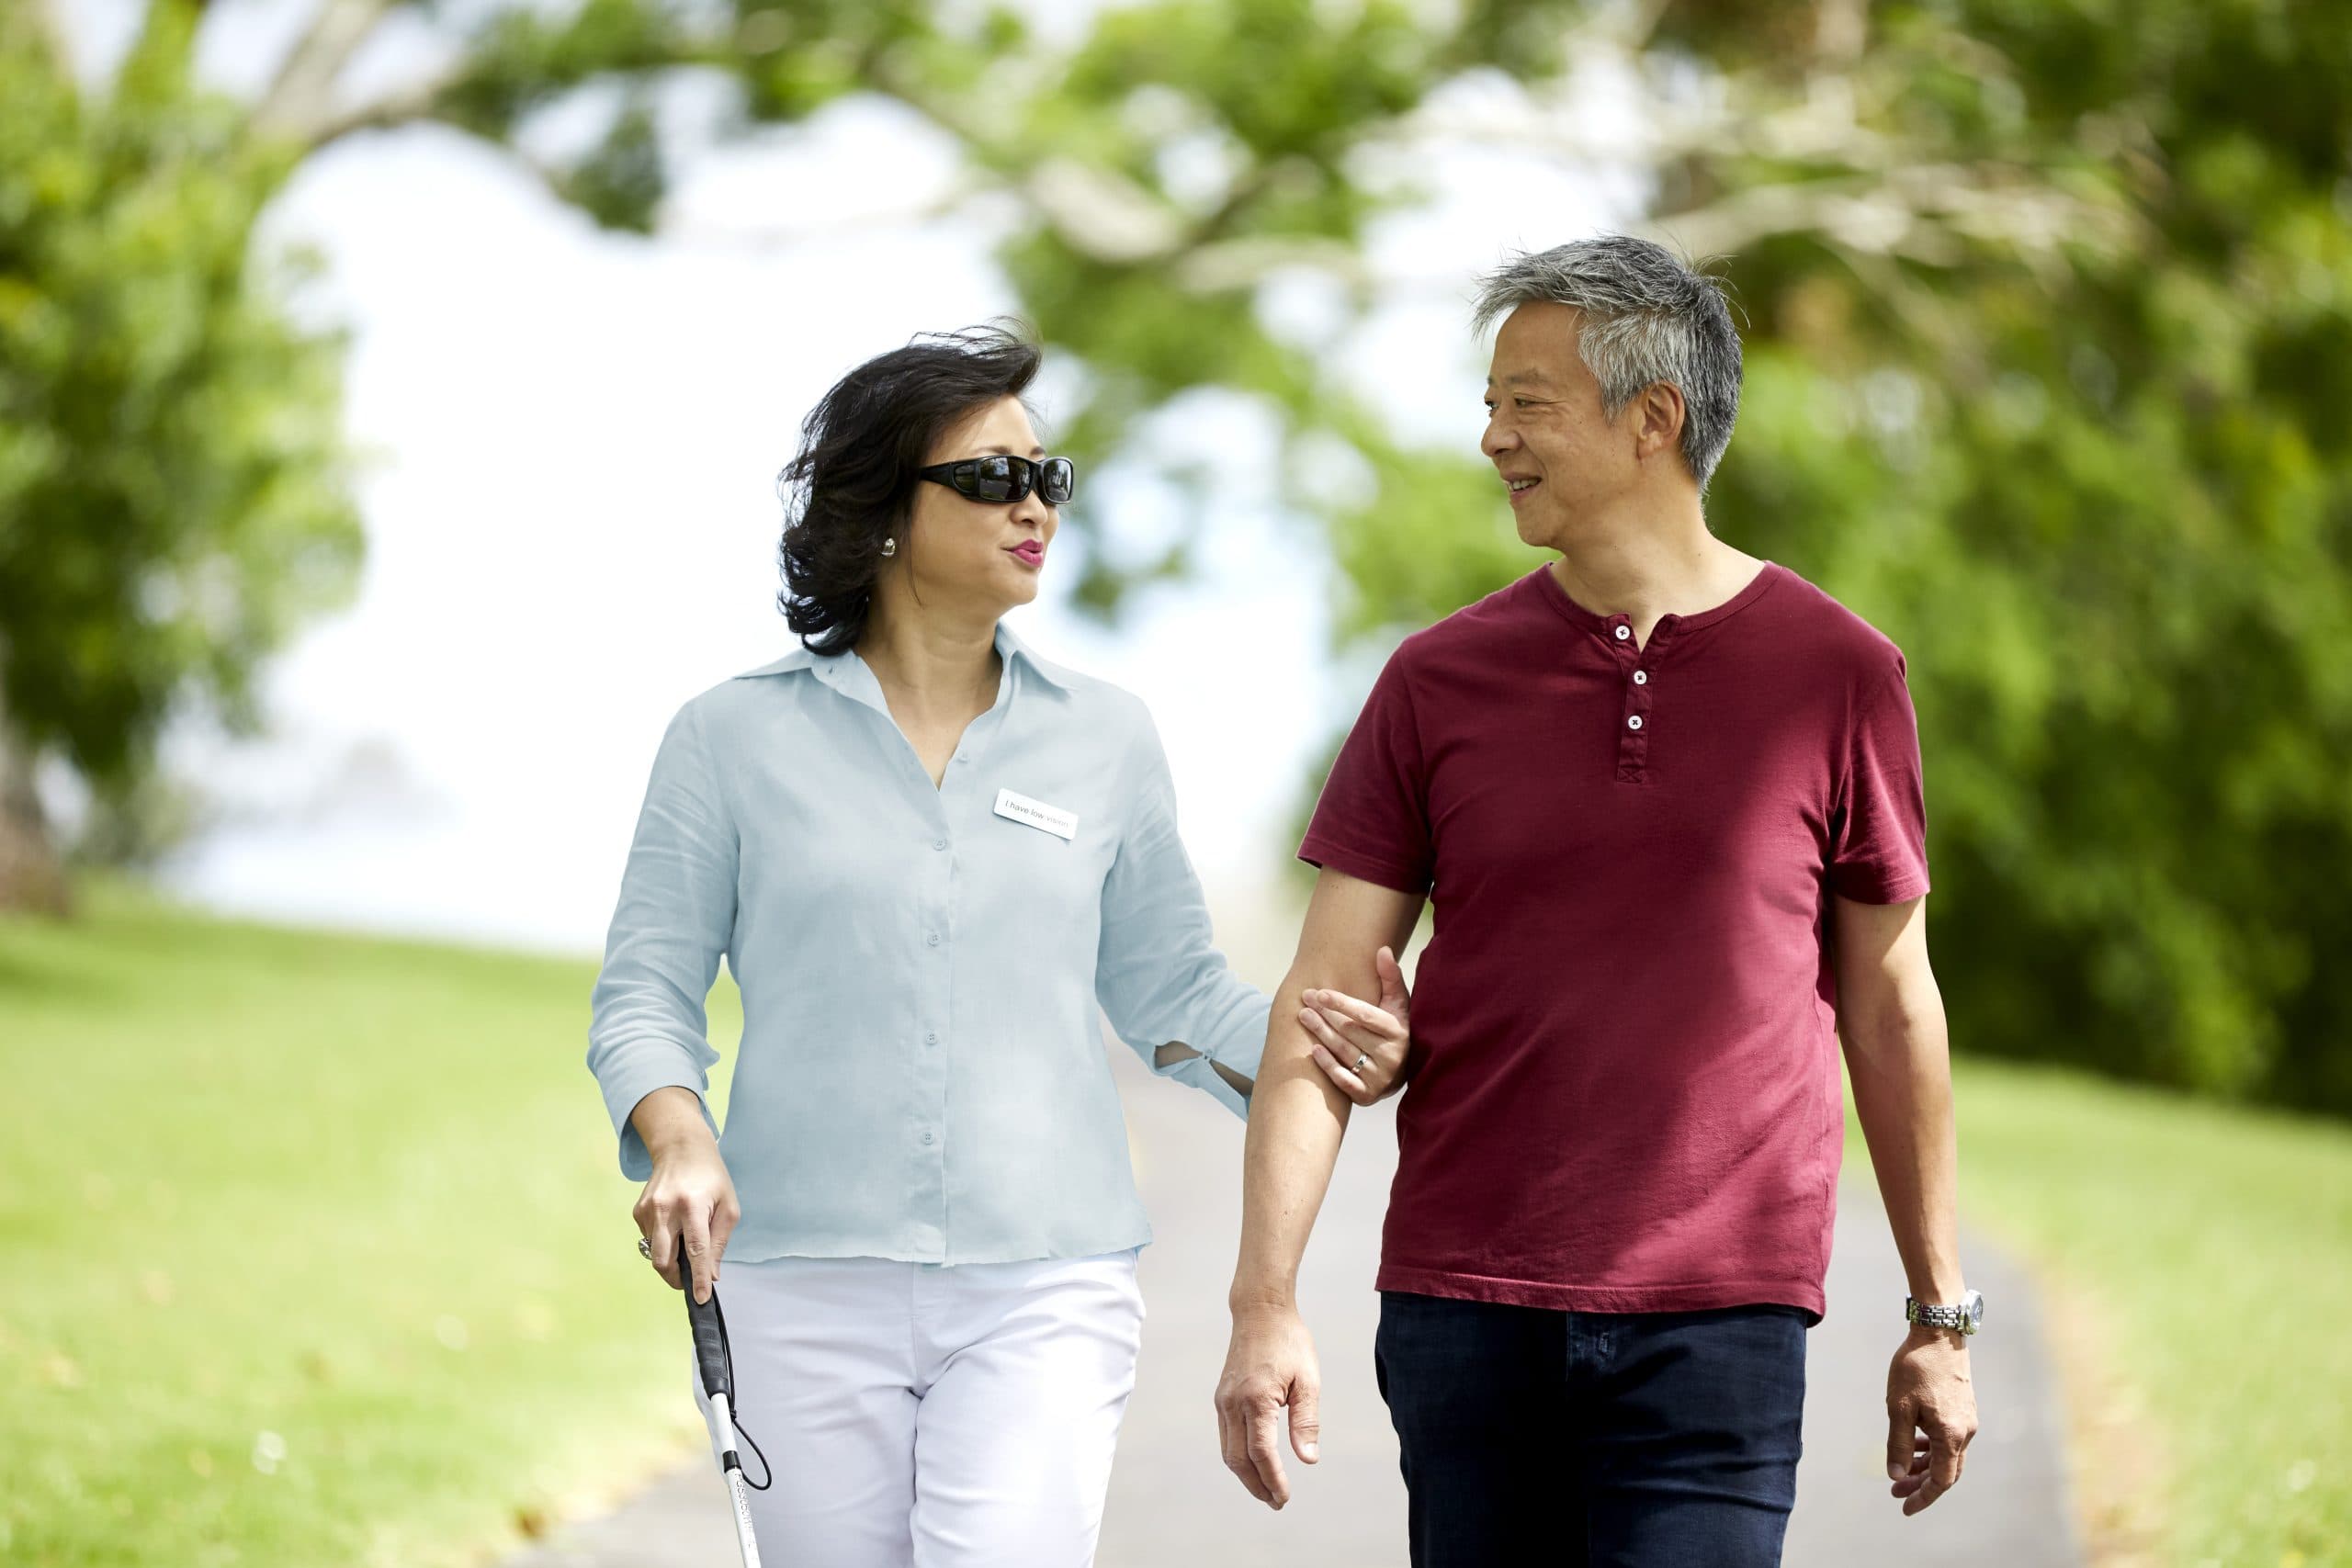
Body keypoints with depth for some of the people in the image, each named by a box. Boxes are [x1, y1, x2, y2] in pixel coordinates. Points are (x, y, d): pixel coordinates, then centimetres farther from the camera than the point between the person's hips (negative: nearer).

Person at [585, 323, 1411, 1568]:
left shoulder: (1105, 741, 10)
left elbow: (1168, 995, 15)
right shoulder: (734, 740, 4)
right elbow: (645, 991, 5)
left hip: (1042, 1292, 0)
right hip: (807, 1288, 0)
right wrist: (679, 1142, -15)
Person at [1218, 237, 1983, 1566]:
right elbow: (1322, 1007, 2)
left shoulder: (1837, 674, 2)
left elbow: (1891, 1008, 9)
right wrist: (1265, 1302, -8)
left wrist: (1940, 1318, 11)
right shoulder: (1441, 682, 5)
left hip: (1718, 1323, -2)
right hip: (1461, 1315, 2)